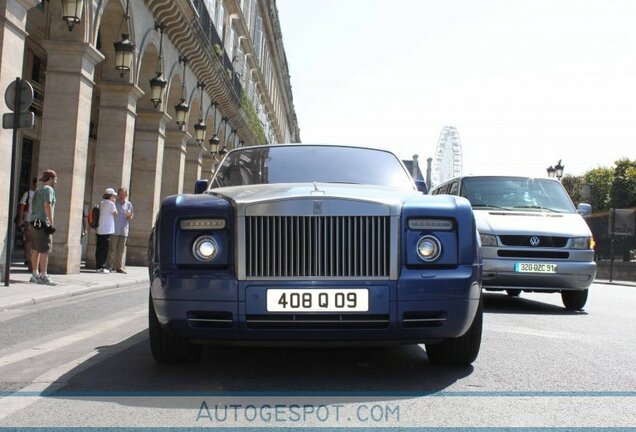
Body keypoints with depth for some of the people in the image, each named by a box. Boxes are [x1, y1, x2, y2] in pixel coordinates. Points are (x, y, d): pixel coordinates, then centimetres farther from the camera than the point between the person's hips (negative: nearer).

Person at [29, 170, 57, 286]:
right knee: (45, 251, -11)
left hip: (34, 223, 10)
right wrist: (52, 222, -19)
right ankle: (43, 276, -14)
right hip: (43, 223, -10)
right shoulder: (48, 189, -8)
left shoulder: (38, 190, 20)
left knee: (36, 250, 11)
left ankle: (35, 275, 14)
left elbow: (32, 207, 22)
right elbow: (47, 206, -18)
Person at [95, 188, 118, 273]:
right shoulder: (110, 204, -10)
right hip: (107, 230, -7)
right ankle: (102, 267, -3)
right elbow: (115, 214, -1)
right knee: (104, 249, -3)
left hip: (99, 230, 7)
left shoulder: (101, 203, 13)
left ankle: (98, 266, 14)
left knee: (99, 248, 9)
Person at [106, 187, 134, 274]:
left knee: (122, 249, 4)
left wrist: (130, 216, -2)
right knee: (112, 248, -3)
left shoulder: (129, 204, 13)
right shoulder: (114, 203, 3)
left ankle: (120, 267, 8)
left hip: (124, 230, 3)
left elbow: (132, 214, 21)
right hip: (114, 230, -3)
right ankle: (110, 266, 0)